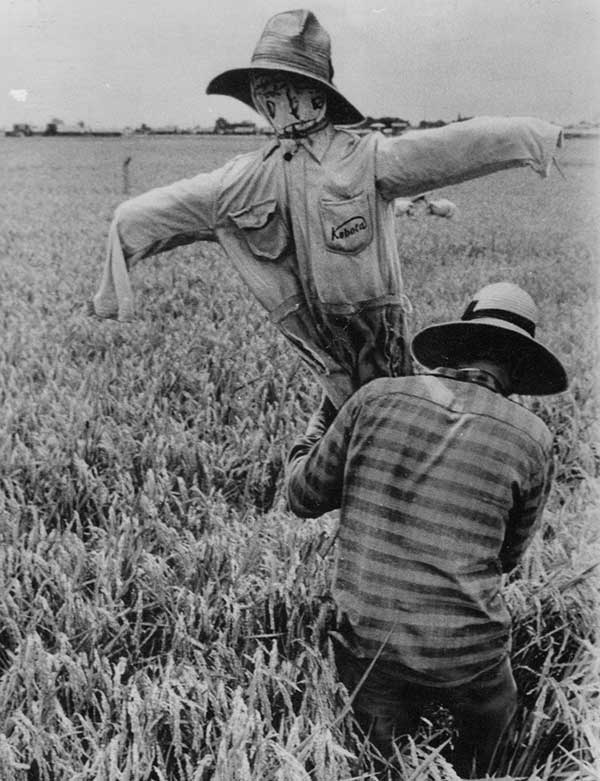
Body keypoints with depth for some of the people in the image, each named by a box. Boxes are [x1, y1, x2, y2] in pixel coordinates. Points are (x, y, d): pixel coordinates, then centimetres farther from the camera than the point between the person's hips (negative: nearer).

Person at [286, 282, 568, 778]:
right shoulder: (531, 439, -7)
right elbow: (507, 557, 7)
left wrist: (310, 439, 23)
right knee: (488, 727, 31)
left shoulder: (377, 398, -6)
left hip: (367, 645, 1)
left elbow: (305, 499, 4)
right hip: (464, 655, -1)